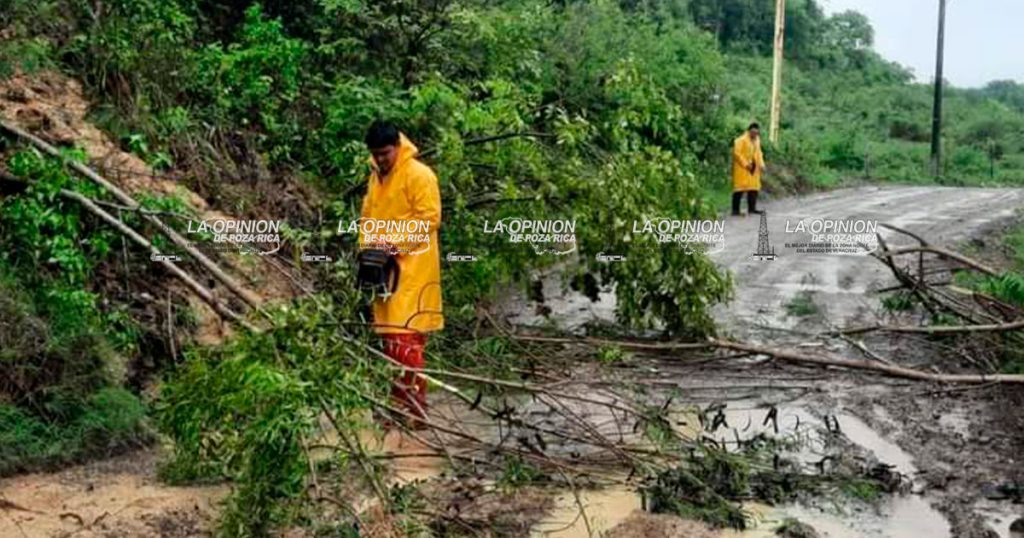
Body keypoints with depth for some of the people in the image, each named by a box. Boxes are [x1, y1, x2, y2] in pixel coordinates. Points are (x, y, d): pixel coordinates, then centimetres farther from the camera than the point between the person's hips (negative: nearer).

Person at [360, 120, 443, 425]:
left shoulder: (419, 175, -9)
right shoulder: (375, 177, 17)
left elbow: (429, 217, -15)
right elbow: (368, 217, 22)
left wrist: (398, 243, -20)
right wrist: (366, 250, 8)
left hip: (412, 269, -9)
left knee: (405, 337, -13)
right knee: (391, 337, 11)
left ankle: (414, 408, -10)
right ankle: (399, 403, 20)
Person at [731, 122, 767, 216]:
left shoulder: (757, 140, 13)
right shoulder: (741, 140, -12)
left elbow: (758, 153, 18)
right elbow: (737, 153, -16)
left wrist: (761, 164, 5)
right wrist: (745, 164, -20)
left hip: (754, 169, 8)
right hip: (742, 168, -8)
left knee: (754, 188, 5)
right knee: (740, 188, -7)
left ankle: (752, 208, 11)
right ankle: (735, 209, -5)